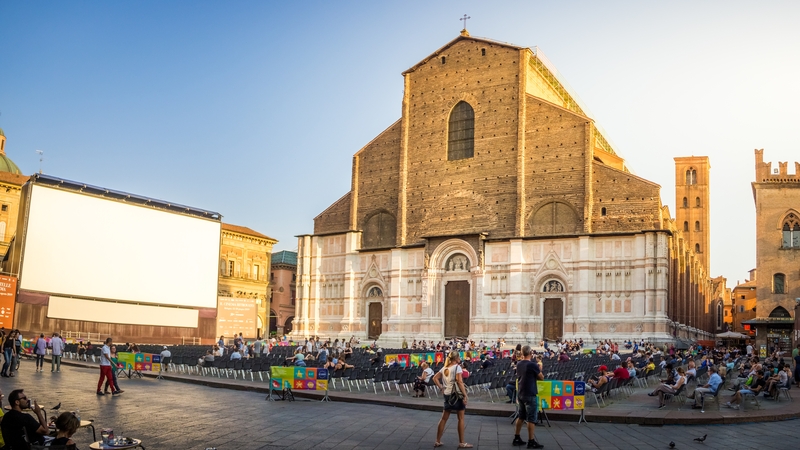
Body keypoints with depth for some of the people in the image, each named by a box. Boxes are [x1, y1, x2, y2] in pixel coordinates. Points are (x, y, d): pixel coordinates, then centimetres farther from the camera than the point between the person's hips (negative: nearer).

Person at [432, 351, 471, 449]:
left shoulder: (444, 368, 9)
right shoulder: (457, 367, -12)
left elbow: (435, 378, 11)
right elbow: (459, 382, -19)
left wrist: (441, 388, 8)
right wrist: (465, 395, -19)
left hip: (447, 395, 7)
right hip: (457, 394, -7)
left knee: (444, 418, 12)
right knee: (461, 419, 3)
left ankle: (438, 441, 16)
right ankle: (462, 442, 8)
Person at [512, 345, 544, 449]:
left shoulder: (519, 364, 5)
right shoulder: (532, 365, -17)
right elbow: (541, 377, -6)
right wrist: (539, 369, 10)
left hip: (520, 394, 7)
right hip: (530, 395, -7)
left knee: (520, 417, 16)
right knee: (531, 419, -1)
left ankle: (516, 438, 20)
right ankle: (531, 441, 1)